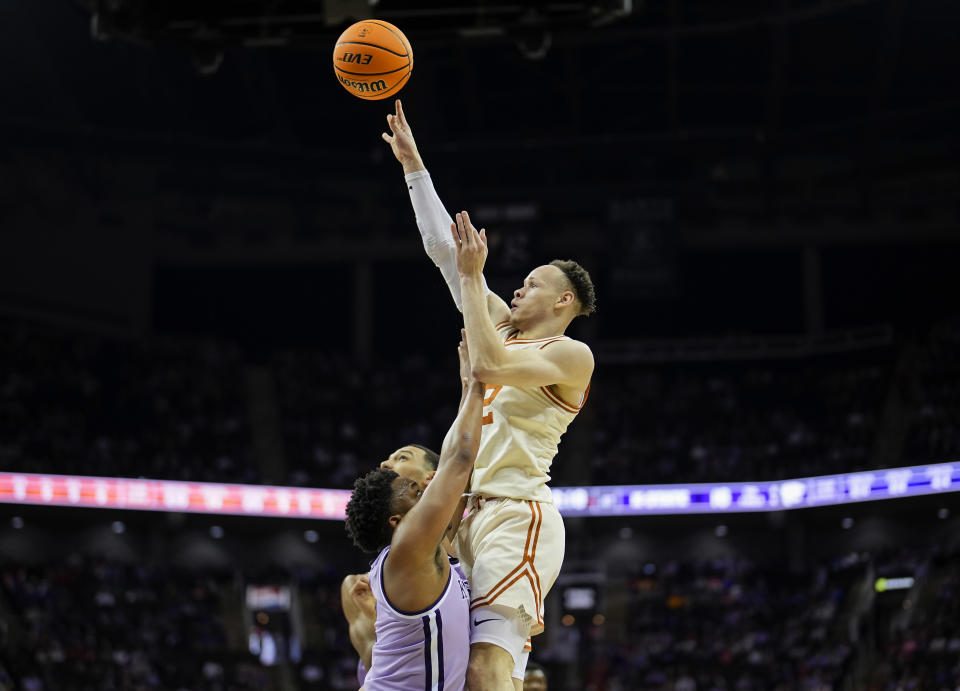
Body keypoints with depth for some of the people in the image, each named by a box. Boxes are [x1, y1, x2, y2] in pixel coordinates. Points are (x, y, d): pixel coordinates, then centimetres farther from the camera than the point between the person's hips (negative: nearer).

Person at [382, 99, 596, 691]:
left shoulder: (572, 355, -3)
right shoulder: (505, 327, 19)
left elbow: (490, 366, -20)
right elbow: (444, 249, 21)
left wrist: (473, 277, -11)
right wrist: (414, 165, 20)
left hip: (516, 515, -8)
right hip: (473, 514, 8)